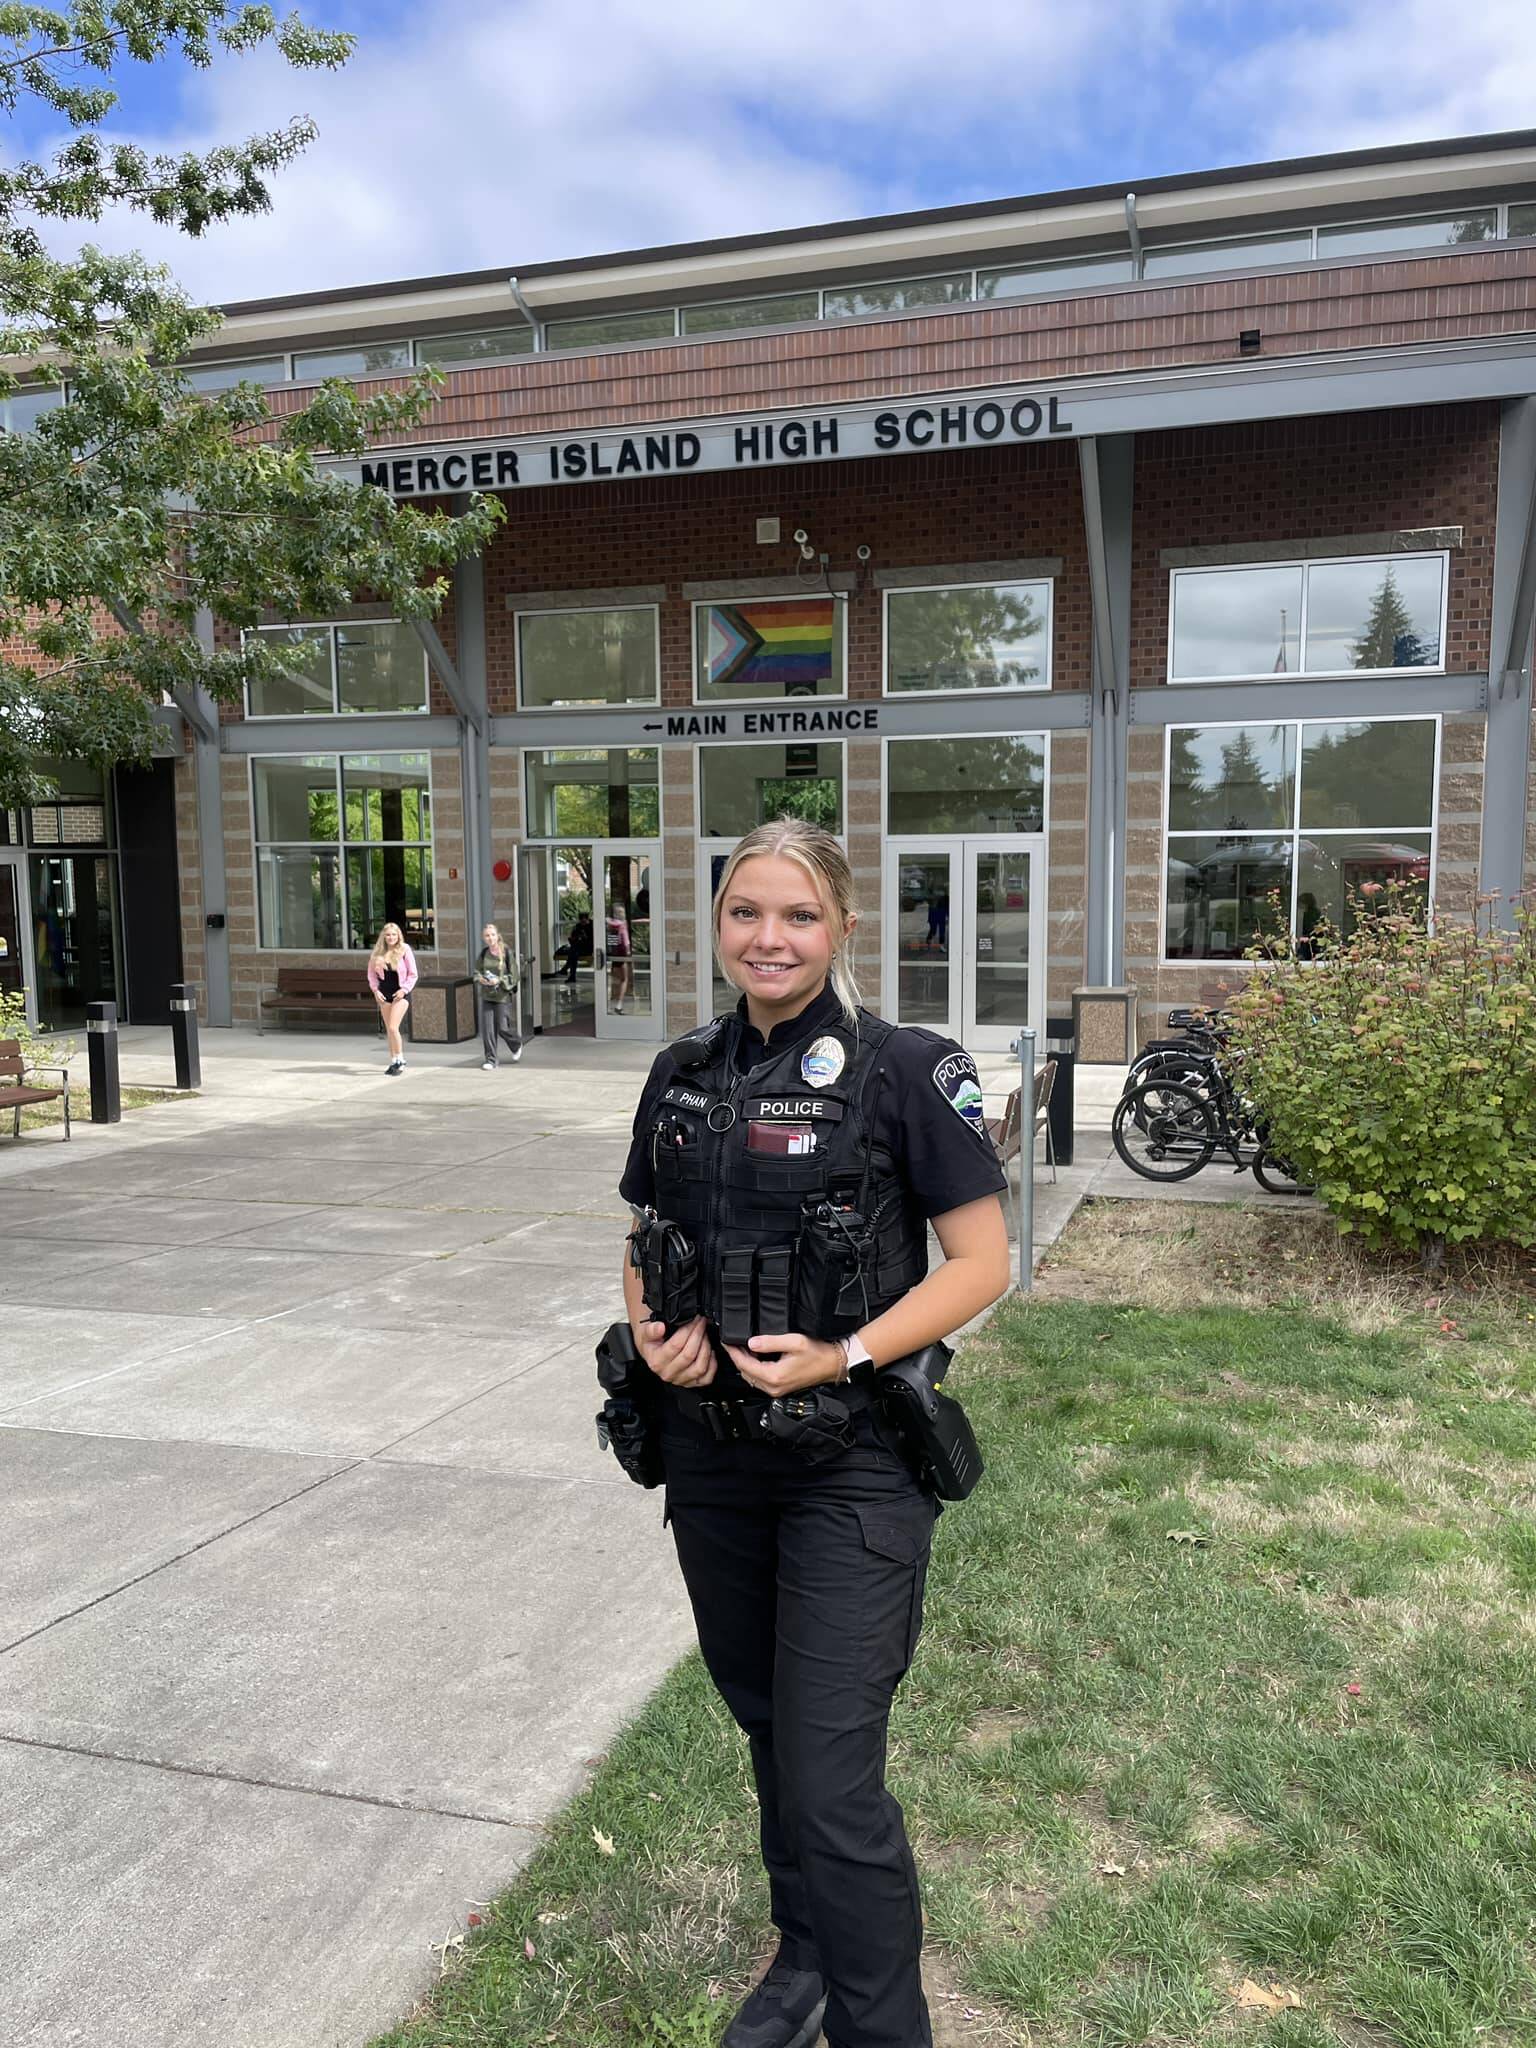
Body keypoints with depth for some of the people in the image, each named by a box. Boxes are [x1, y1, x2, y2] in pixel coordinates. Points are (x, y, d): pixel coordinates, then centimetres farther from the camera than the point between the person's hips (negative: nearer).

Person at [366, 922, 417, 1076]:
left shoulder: (405, 950, -6)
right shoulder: (377, 953, 4)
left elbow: (413, 974, -2)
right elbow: (371, 974, 10)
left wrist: (404, 989, -12)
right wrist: (375, 990, -3)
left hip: (400, 993, -4)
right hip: (384, 994, 4)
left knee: (393, 1028, -14)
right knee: (388, 1030, 9)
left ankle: (399, 1059, 0)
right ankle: (394, 1061, 18)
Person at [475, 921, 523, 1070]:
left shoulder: (507, 952, -8)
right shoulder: (484, 953, 4)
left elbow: (513, 976, -7)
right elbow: (477, 970, 13)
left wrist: (499, 980, -20)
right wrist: (480, 978, -8)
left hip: (503, 996, -4)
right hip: (486, 996, 4)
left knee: (503, 1028, 1)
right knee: (487, 1029, -2)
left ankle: (516, 1046, 33)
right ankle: (490, 1060, 8)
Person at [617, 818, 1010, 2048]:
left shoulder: (909, 1072, -11)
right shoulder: (683, 1075, 5)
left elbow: (980, 1263, -10)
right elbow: (647, 1242, 14)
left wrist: (844, 1357, -21)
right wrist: (650, 1329, -6)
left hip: (851, 1469, -5)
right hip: (710, 1452, 6)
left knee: (831, 1777, -4)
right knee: (767, 1724, 22)